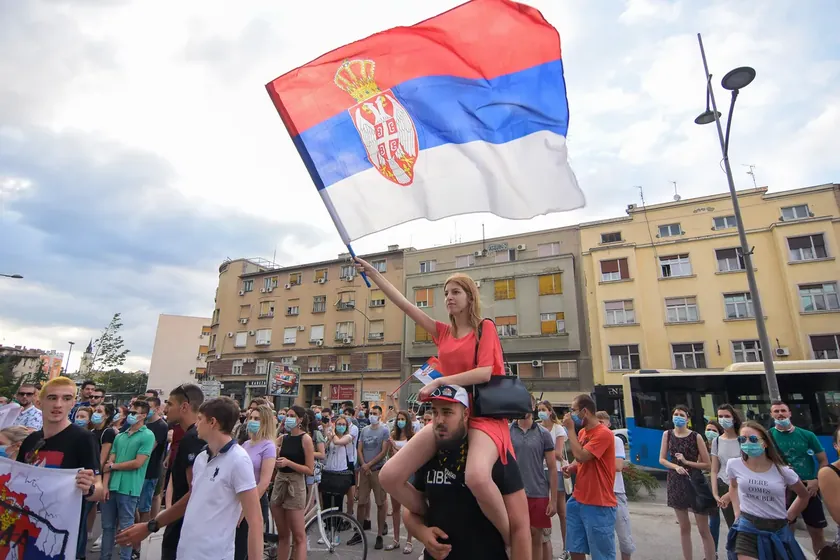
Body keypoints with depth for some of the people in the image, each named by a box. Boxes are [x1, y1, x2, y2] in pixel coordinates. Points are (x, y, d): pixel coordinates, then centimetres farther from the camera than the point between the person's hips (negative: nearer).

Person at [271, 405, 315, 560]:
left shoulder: (305, 439, -9)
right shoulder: (283, 438, 9)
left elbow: (310, 470, -13)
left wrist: (288, 462, -20)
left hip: (295, 484, -6)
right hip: (279, 483, 6)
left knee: (298, 536, 1)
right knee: (282, 534, 16)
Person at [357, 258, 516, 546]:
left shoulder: (485, 328, 0)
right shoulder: (443, 332, 13)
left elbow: (484, 372, -14)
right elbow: (403, 303, 12)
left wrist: (438, 382, -16)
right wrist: (372, 273, 12)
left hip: (483, 416, -5)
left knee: (477, 477, -39)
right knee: (389, 476, -9)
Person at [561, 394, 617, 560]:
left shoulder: (604, 433, -18)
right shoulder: (582, 432, 9)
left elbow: (581, 456, -26)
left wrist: (570, 429, -17)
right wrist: (571, 468, -1)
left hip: (599, 505, -8)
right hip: (578, 500, 8)